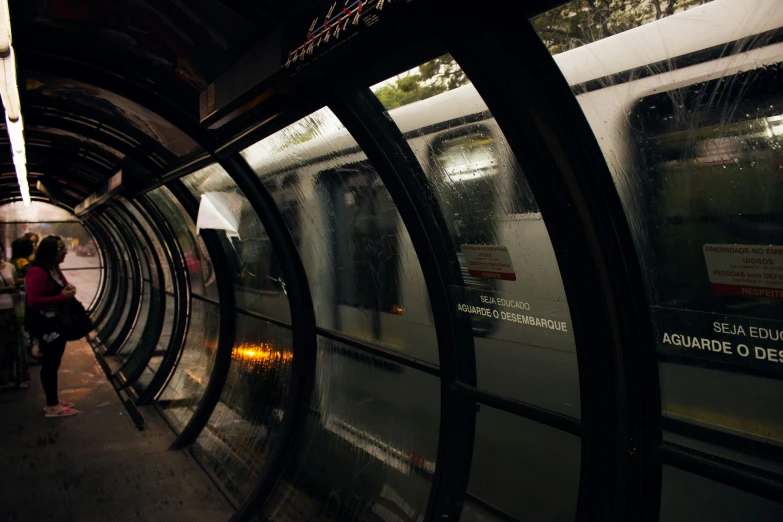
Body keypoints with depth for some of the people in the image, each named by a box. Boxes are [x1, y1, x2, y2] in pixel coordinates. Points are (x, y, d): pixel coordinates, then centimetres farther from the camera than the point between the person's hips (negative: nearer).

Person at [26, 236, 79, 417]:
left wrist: (68, 290, 3)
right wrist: (62, 297, -24)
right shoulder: (37, 272, -20)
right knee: (50, 363, -3)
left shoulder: (54, 269, 11)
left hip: (57, 322, 10)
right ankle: (52, 406, 5)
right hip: (45, 325, -10)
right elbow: (33, 301, -26)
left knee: (53, 362, 15)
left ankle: (53, 401, 24)